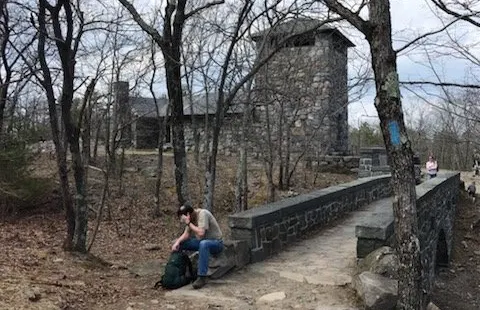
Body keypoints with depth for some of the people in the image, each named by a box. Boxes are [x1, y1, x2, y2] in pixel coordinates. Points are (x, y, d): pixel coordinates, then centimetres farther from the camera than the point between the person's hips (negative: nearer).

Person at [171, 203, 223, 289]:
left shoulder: (203, 214, -23)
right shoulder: (191, 217, 1)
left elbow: (201, 233, -33)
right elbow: (186, 234, -1)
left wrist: (188, 223, -26)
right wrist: (178, 242, -18)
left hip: (216, 242, -8)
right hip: (201, 241, 8)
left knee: (203, 244, -41)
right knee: (178, 243, -3)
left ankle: (202, 277, -36)